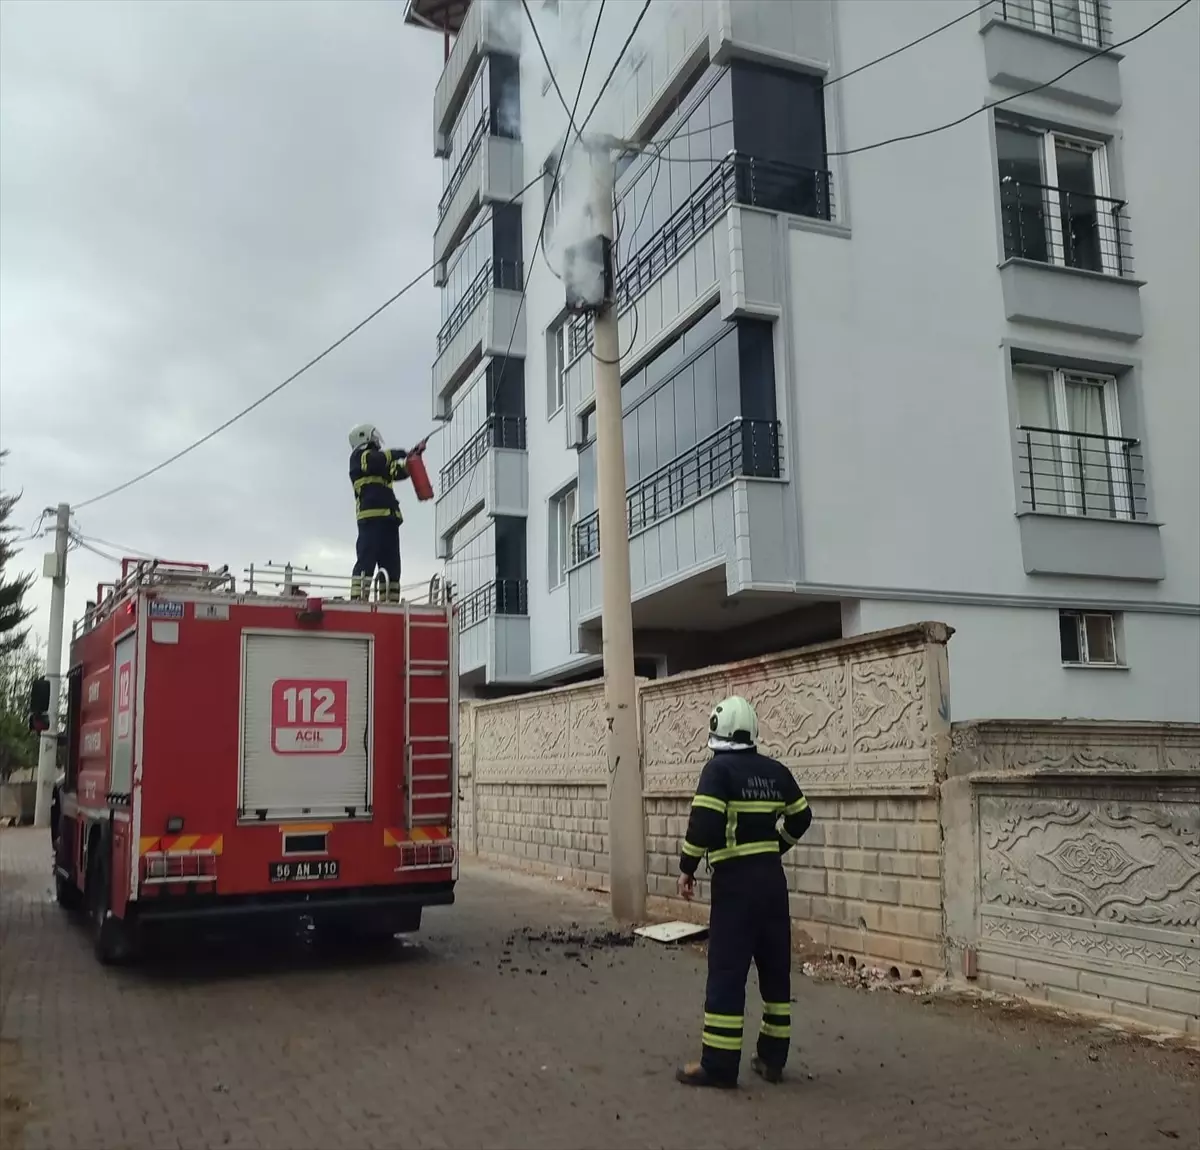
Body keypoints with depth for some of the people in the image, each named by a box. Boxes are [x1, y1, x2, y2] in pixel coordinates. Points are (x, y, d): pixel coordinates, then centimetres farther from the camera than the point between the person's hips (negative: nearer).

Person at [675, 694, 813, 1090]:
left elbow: (704, 823, -20)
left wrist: (687, 867, -8)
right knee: (775, 968, 13)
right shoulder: (775, 771, 8)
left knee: (727, 971, -2)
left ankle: (719, 1065, 2)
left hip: (735, 881, -6)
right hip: (772, 878, 7)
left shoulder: (718, 768, -11)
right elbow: (801, 818, 18)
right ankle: (772, 1058, 20)